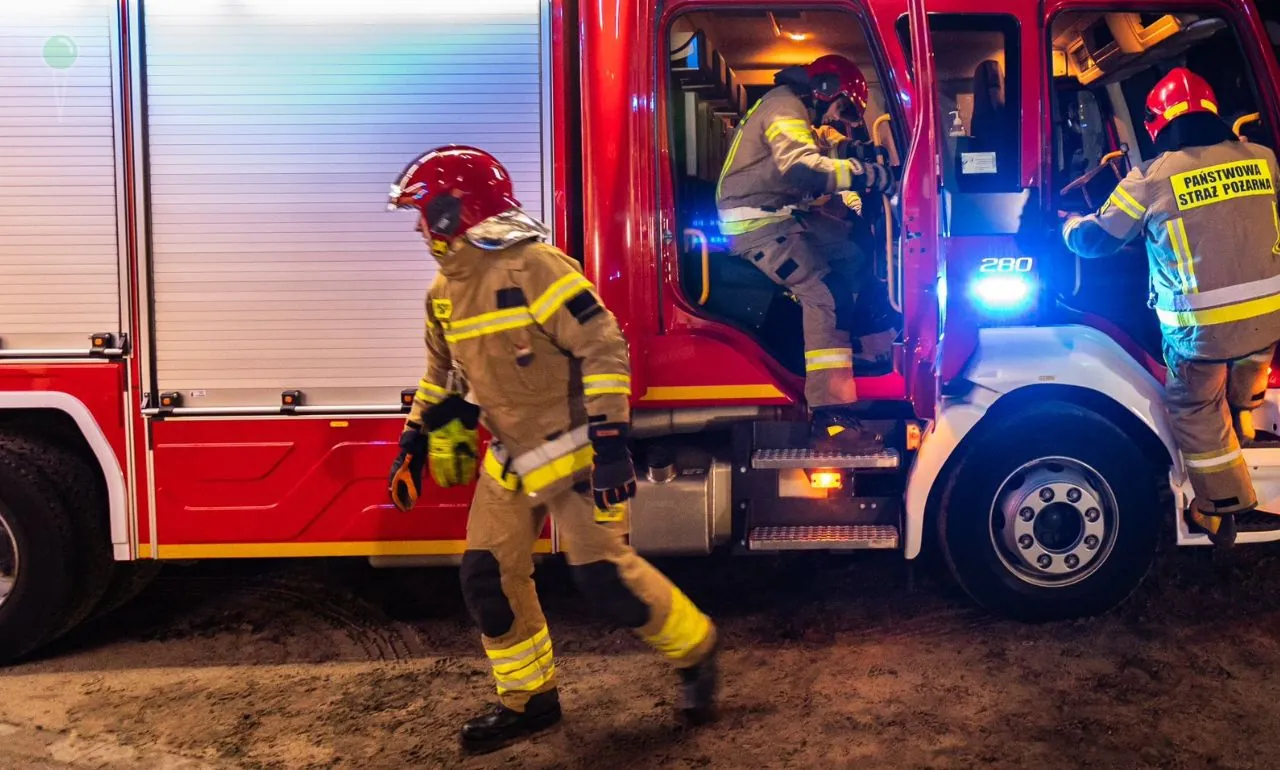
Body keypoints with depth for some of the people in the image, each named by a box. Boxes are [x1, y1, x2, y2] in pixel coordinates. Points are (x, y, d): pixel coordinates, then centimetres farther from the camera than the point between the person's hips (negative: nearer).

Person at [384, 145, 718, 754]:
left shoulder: (534, 267, -21)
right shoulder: (445, 290, 7)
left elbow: (604, 348, -25)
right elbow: (442, 373, 21)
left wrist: (609, 439, -28)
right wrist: (414, 441, 18)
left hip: (571, 451, -8)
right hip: (511, 458, 8)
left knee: (602, 572, -10)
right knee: (488, 576, 6)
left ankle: (695, 651, 15)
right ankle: (529, 698, 22)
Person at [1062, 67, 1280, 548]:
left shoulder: (1153, 179, -11)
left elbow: (1097, 239, 0)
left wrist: (1070, 224, 22)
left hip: (1201, 326, -4)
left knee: (1198, 414, 17)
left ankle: (1221, 508, 26)